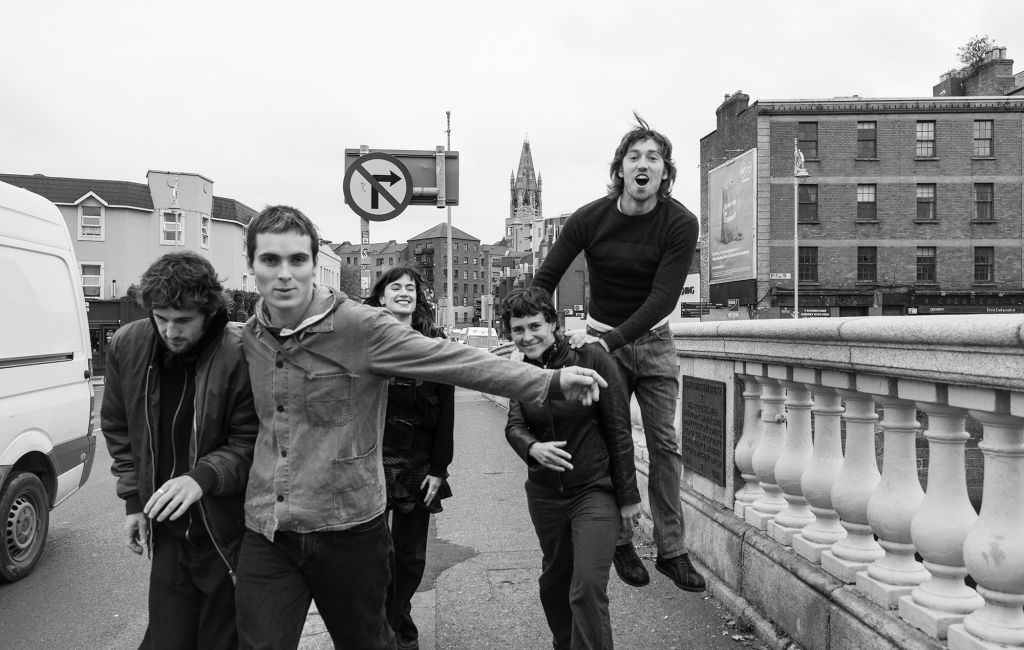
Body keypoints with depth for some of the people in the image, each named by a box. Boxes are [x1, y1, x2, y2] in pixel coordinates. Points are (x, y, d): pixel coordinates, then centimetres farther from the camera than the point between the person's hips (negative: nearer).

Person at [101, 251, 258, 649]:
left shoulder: (240, 355, -20)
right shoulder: (126, 346, -3)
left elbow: (249, 444, -13)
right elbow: (119, 430, 10)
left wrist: (204, 476, -29)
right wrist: (134, 500, 8)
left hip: (227, 531, -4)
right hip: (167, 530, 4)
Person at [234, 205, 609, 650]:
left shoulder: (361, 326, -14)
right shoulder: (250, 336, 4)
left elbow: (456, 360, -20)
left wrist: (551, 382, -26)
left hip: (348, 528, -4)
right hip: (266, 535, 4)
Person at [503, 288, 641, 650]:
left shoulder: (592, 359, -14)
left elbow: (619, 430, -12)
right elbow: (514, 426, -9)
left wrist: (628, 497, -10)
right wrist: (532, 447, -33)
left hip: (595, 491, -5)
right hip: (544, 494, 5)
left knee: (588, 589, -12)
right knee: (554, 581, 19)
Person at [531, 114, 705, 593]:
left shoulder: (680, 223, -13)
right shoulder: (590, 219, -12)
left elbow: (664, 297, -22)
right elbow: (544, 279, -8)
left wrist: (611, 339, -32)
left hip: (653, 341, 1)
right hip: (600, 340, 0)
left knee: (665, 446, 1)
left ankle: (671, 550, 12)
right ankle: (621, 542, 18)